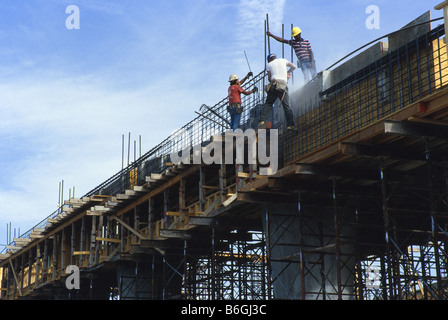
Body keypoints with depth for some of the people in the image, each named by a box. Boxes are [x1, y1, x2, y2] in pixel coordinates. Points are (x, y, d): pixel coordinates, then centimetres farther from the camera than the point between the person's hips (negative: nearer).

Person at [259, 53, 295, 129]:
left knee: (268, 104, 10)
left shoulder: (269, 64, 18)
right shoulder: (283, 60, 19)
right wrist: (288, 72, 43)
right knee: (286, 106, -3)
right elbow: (294, 67, 28)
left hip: (273, 84, 1)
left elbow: (269, 78, 16)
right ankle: (290, 124, -10)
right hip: (283, 85, -1)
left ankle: (262, 120, -3)